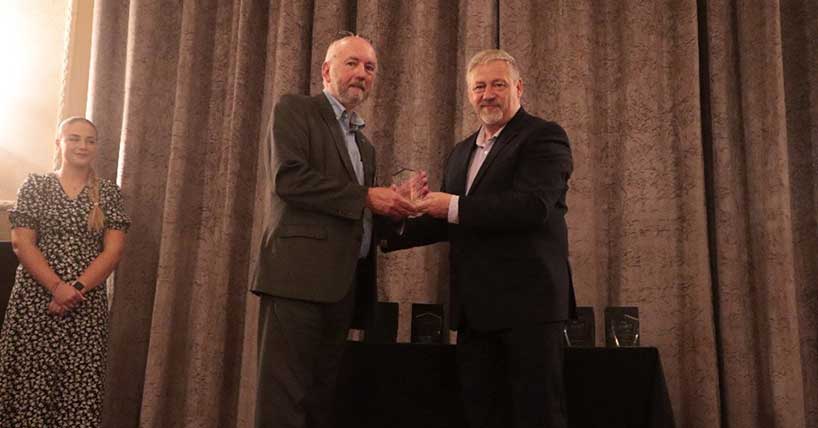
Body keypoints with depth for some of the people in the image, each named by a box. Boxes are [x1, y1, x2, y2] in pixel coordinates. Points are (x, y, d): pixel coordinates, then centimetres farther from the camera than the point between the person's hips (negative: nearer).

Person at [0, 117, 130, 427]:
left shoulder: (109, 192, 6)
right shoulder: (34, 186, 5)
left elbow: (113, 250, -1)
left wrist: (77, 288, -13)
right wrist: (56, 287, -14)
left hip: (87, 303, 0)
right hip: (35, 299, 0)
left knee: (81, 384, 0)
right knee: (30, 379, 2)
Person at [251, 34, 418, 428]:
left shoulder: (364, 144, 25)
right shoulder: (295, 109, 3)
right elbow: (289, 177, -13)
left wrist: (393, 205, 6)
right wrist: (366, 197, -12)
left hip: (344, 283, 7)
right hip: (299, 273, -7)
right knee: (285, 396, -7)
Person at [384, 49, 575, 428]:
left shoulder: (544, 137, -3)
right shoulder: (461, 152, 20)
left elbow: (532, 205, -19)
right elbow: (449, 223, 20)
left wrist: (455, 206, -17)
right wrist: (389, 235, 7)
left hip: (527, 301, -7)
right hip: (475, 308, 7)